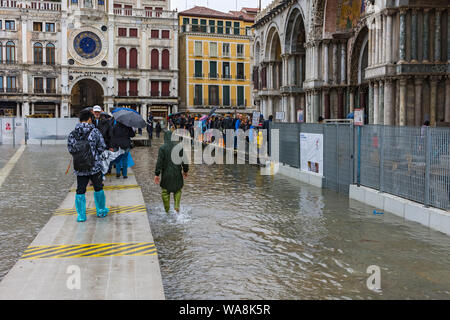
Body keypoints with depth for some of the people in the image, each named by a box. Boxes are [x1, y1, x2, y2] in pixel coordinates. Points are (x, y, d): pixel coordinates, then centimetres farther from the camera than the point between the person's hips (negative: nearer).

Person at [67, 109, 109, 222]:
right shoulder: (94, 131, -9)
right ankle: (101, 211, 26)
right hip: (95, 166, -2)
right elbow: (102, 147, -8)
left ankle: (81, 215, 9)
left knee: (80, 191, 9)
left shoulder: (72, 134, 0)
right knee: (98, 188, 14)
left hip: (79, 168, 2)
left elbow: (70, 149, 4)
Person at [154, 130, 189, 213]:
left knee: (165, 192, 12)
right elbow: (184, 160, 0)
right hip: (177, 173, 2)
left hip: (166, 174, -2)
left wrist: (157, 174, -9)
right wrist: (185, 171, 13)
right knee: (178, 191, 21)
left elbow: (159, 162, -13)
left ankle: (167, 211, 17)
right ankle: (177, 206, 3)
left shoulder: (162, 148, -11)